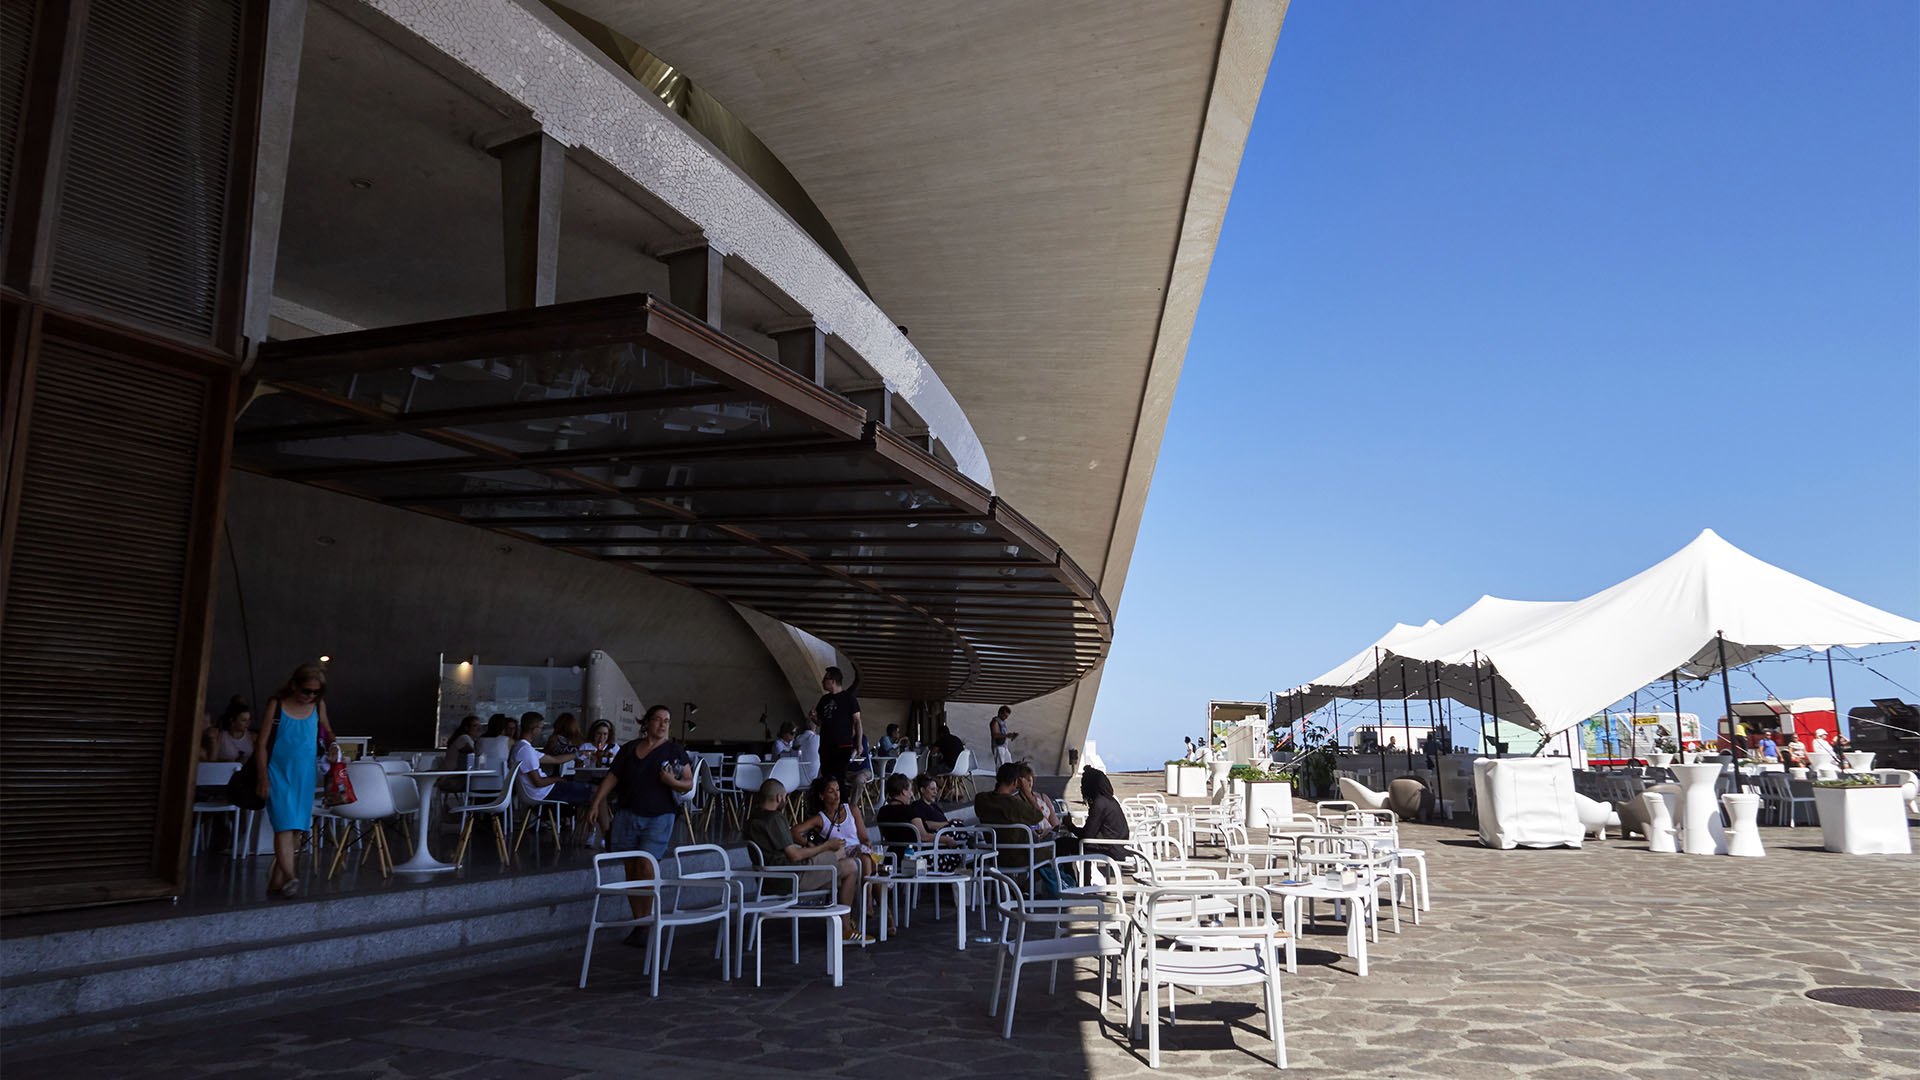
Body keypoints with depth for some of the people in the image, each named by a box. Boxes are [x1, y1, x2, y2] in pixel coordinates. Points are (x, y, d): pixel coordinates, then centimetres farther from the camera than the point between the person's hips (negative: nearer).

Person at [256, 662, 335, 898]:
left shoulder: (318, 706, 7)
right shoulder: (277, 704, -4)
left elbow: (327, 732, 24)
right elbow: (262, 742, -3)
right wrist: (263, 777, -9)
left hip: (305, 775, 4)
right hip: (279, 773, -4)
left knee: (298, 828, 4)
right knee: (285, 825, -16)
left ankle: (276, 879, 16)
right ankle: (288, 877, -24)